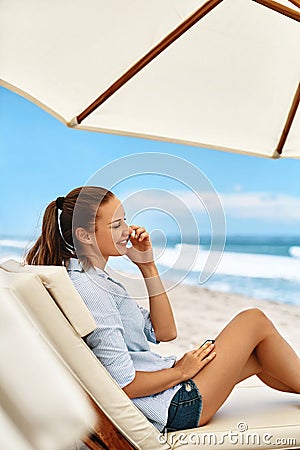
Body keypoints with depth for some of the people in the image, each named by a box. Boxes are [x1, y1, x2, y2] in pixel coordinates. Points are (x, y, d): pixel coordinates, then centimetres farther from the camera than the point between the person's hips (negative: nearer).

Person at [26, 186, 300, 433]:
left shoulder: (95, 280, 8)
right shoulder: (88, 289, -23)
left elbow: (163, 332, 7)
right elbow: (123, 384, -25)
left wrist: (147, 266, 0)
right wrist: (180, 371, -9)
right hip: (173, 408, -9)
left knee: (259, 356, 16)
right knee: (255, 321, 0)